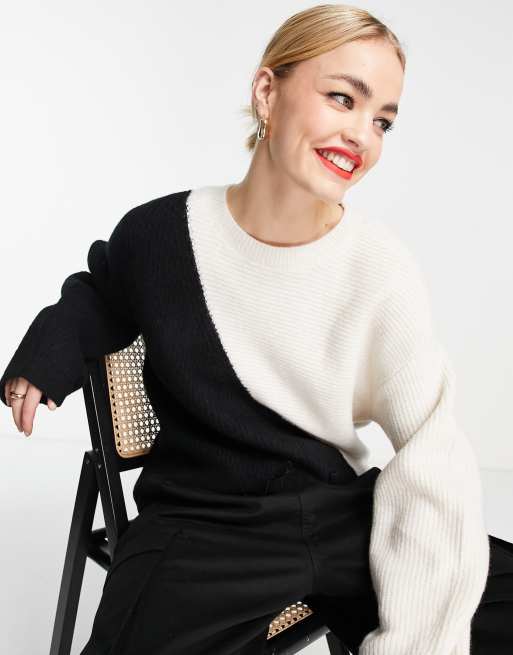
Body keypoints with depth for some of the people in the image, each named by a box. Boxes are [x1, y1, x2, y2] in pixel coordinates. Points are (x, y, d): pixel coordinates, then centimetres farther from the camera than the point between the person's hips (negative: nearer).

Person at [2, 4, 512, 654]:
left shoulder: (383, 269, -11)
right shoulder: (161, 233, -9)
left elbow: (433, 461, -10)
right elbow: (102, 294, 16)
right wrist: (53, 345, -3)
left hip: (345, 515, 2)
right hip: (202, 522, -1)